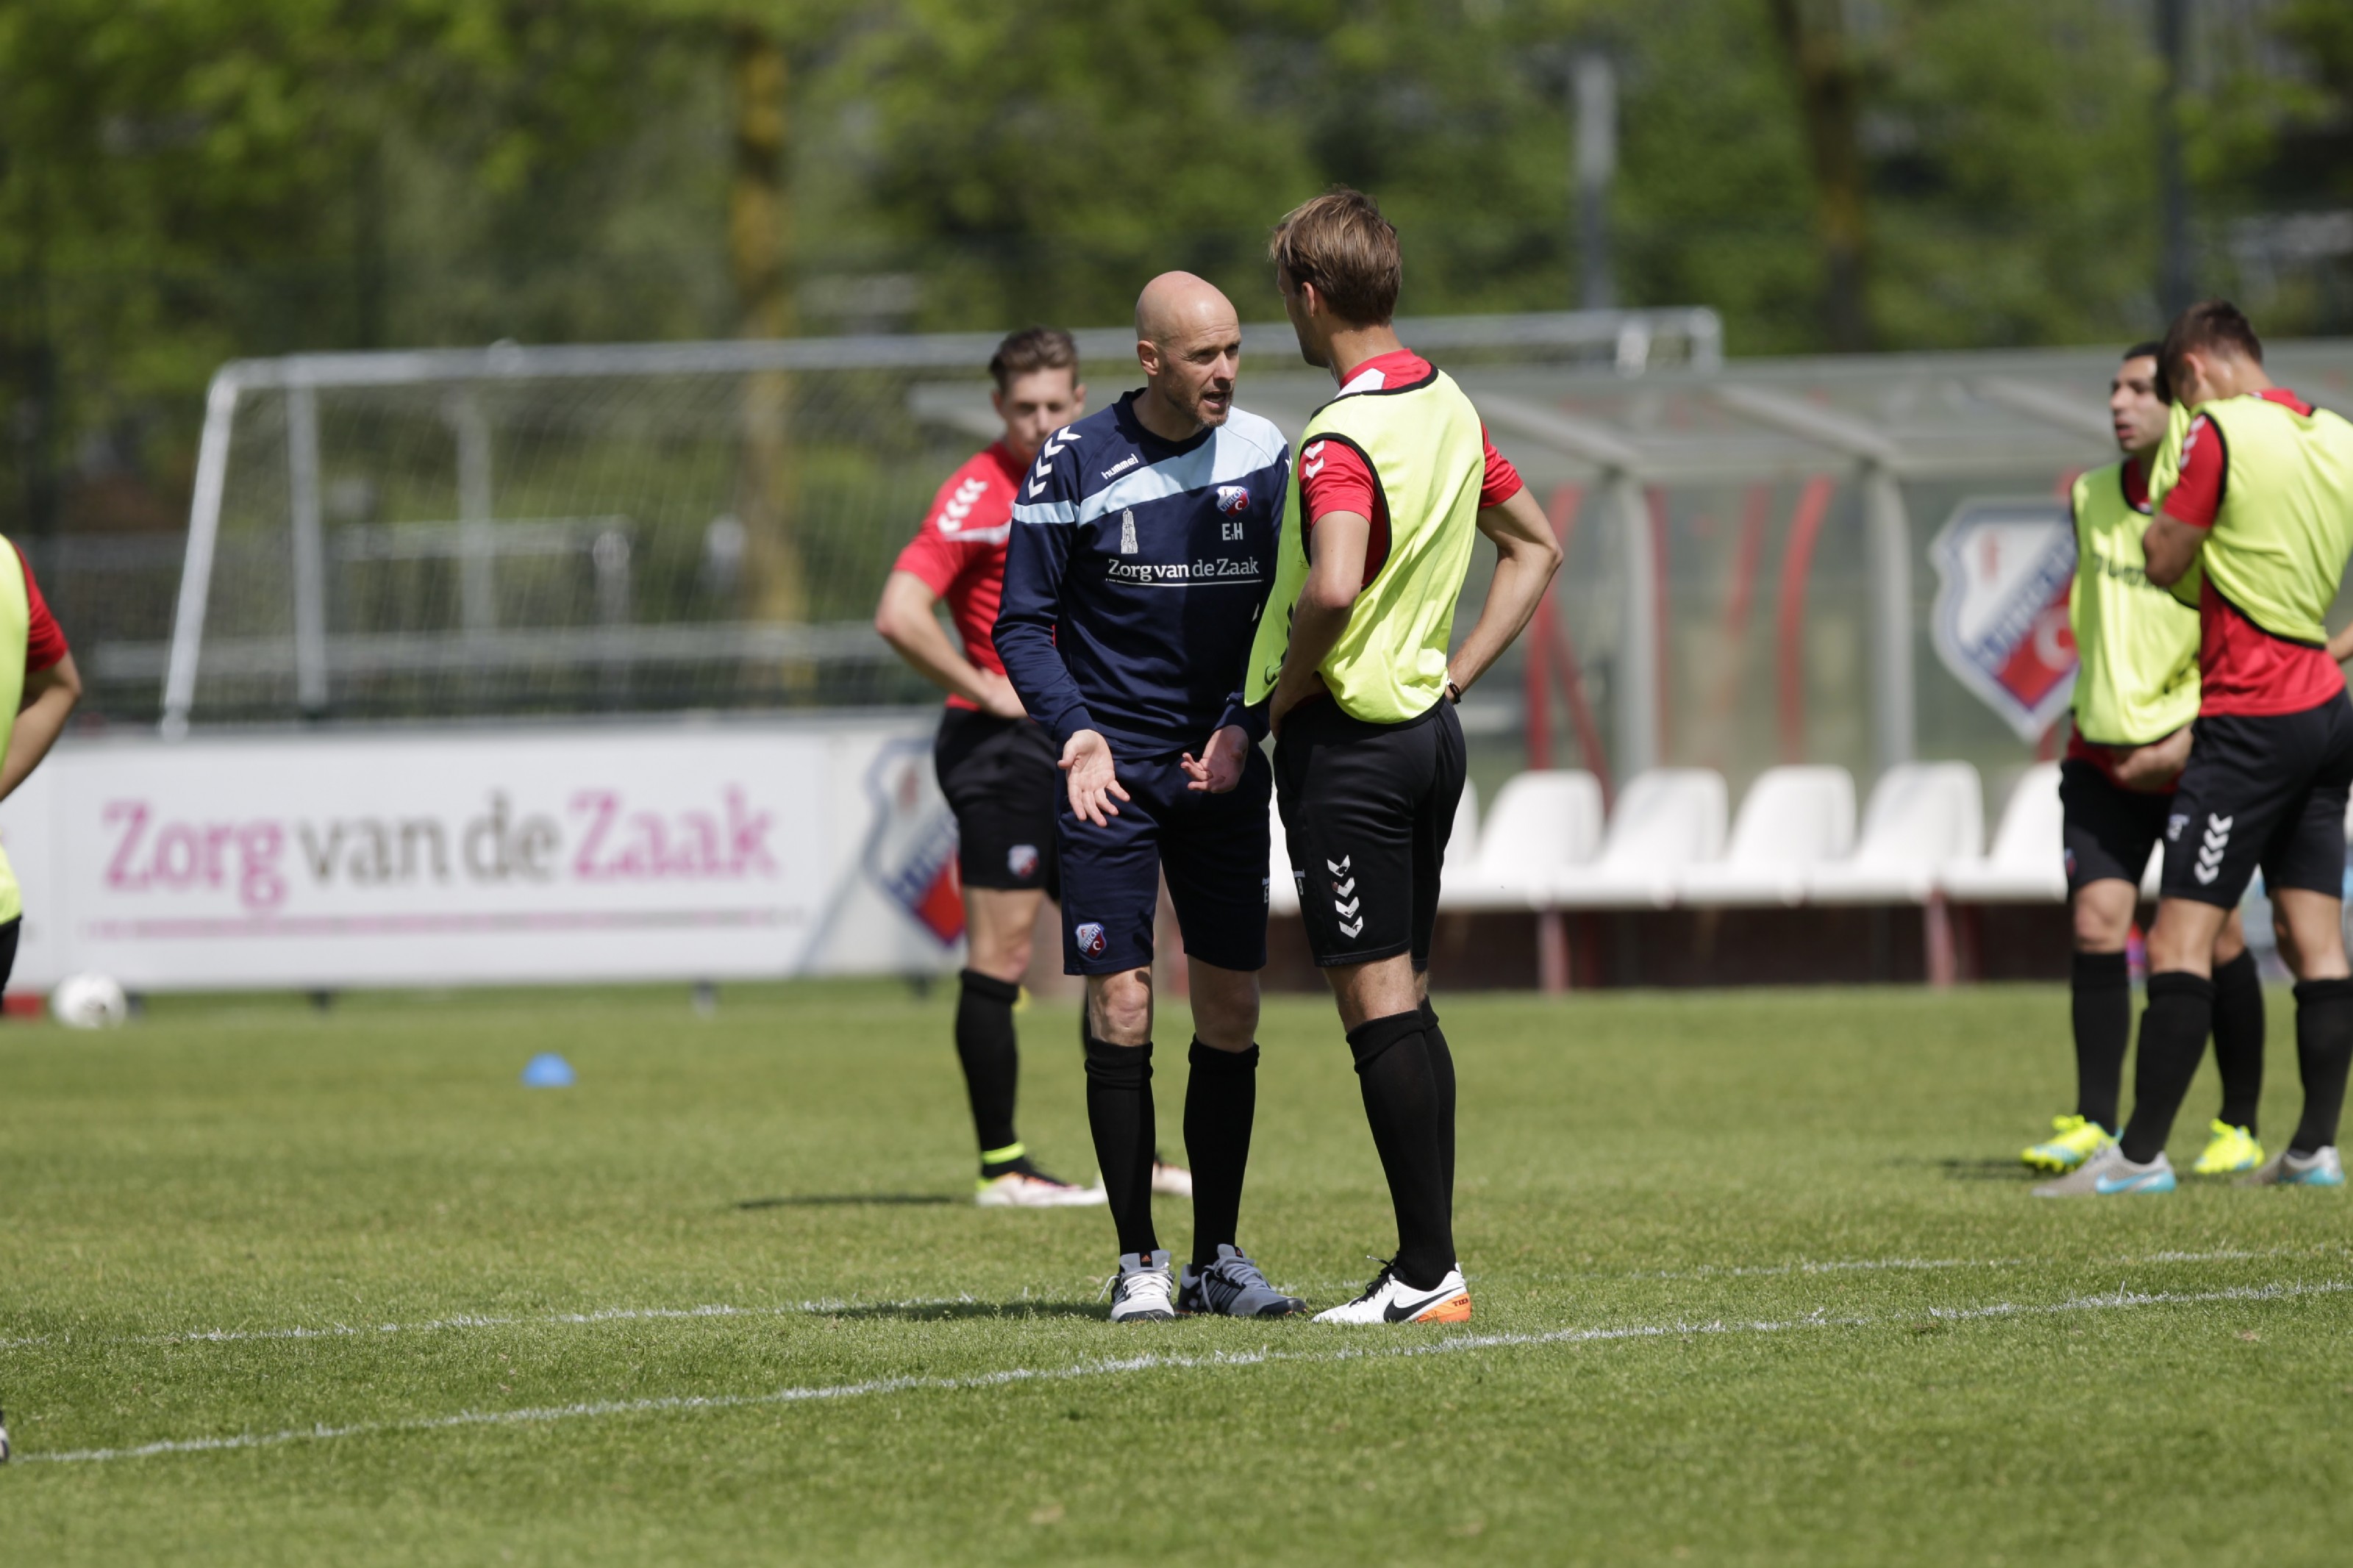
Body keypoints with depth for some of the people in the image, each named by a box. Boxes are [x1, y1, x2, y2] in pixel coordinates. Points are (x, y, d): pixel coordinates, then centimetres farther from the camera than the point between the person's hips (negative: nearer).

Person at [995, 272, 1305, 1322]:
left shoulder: (1260, 454, 2)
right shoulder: (1076, 465, -7)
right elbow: (1023, 621, -2)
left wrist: (1243, 725, -6)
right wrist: (1076, 737, -15)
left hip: (1223, 766, 3)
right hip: (1112, 774, -3)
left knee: (1232, 1011, 3)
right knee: (1119, 1008, -7)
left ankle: (1217, 1256, 12)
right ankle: (1139, 1261, 1)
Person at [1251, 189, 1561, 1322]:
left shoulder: (1343, 436, -18)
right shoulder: (1447, 408, 10)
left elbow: (1333, 589, -34)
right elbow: (1536, 547, 20)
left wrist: (1288, 685, -17)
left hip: (1348, 739, -9)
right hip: (1429, 728, 9)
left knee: (1377, 1002, -6)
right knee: (1406, 1002, 12)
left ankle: (1429, 1274, -8)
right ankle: (1426, 1260, 14)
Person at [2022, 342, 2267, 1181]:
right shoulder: (2091, 500, 7)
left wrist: (2188, 739, -17)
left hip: (2195, 756, -4)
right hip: (2104, 755, 4)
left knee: (2213, 931, -4)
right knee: (2096, 920, -7)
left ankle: (2241, 1127, 8)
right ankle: (2093, 1123, -5)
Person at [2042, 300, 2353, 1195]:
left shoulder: (2216, 433, -12)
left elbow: (2163, 563, -5)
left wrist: (2166, 484, 8)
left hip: (2250, 713, -8)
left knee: (2185, 931, -7)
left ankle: (2141, 1154, -10)